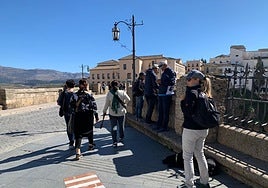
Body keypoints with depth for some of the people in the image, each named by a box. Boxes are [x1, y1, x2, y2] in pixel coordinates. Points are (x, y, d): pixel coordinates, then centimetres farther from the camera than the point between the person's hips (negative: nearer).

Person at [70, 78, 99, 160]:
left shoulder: (74, 95, -1)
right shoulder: (89, 95, -8)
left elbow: (71, 106, 2)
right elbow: (94, 107, -6)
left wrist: (74, 113, 14)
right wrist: (96, 116, 2)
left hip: (78, 116, 1)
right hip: (88, 116, -1)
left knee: (78, 133, 3)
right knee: (89, 130, 20)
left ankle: (77, 152, -6)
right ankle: (90, 145, 40)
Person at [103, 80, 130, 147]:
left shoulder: (109, 94, -10)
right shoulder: (122, 92, -8)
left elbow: (106, 104, -5)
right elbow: (128, 99, 1)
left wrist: (104, 111, 9)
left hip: (112, 113, -1)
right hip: (121, 112, 1)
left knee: (113, 127, 8)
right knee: (121, 126, 19)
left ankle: (114, 142, 9)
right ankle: (121, 138, 35)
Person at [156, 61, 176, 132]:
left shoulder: (171, 72, -7)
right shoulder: (163, 73, 20)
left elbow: (172, 82, -18)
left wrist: (162, 82, -16)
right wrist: (160, 82, 8)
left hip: (167, 94, -9)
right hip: (161, 94, 9)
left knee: (165, 111, -4)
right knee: (160, 110, 13)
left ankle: (165, 127, 4)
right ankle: (159, 125, 23)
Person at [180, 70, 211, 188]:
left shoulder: (192, 92, -17)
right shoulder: (205, 93, 6)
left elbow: (188, 112, -22)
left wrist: (182, 102, -9)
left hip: (191, 129, -8)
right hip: (203, 129, 8)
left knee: (187, 157, 6)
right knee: (200, 154, 22)